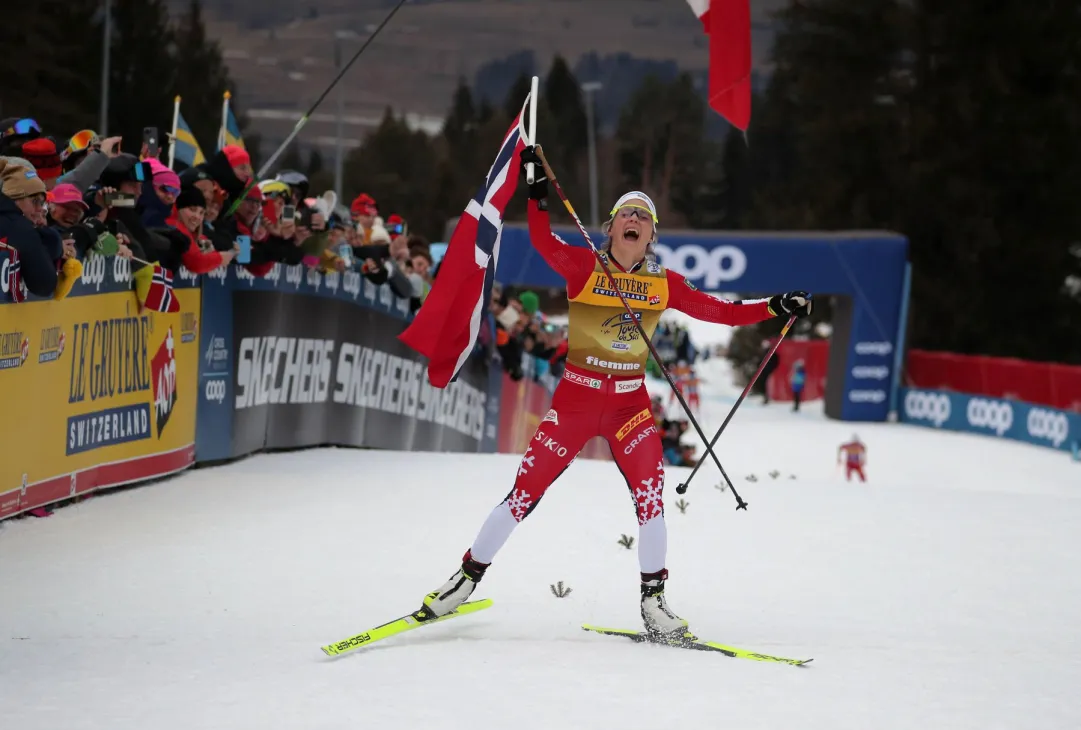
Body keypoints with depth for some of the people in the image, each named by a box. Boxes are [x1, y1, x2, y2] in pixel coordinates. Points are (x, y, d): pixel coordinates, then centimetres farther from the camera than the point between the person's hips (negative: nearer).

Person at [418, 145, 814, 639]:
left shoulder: (665, 284, 5)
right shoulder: (584, 267, -4)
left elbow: (717, 312, 7)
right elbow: (542, 241, -19)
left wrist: (775, 308, -1)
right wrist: (538, 193, -32)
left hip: (631, 402, 2)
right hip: (577, 394, -2)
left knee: (650, 496, -9)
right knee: (526, 490, -4)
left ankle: (653, 601, 4)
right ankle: (468, 576, 9)